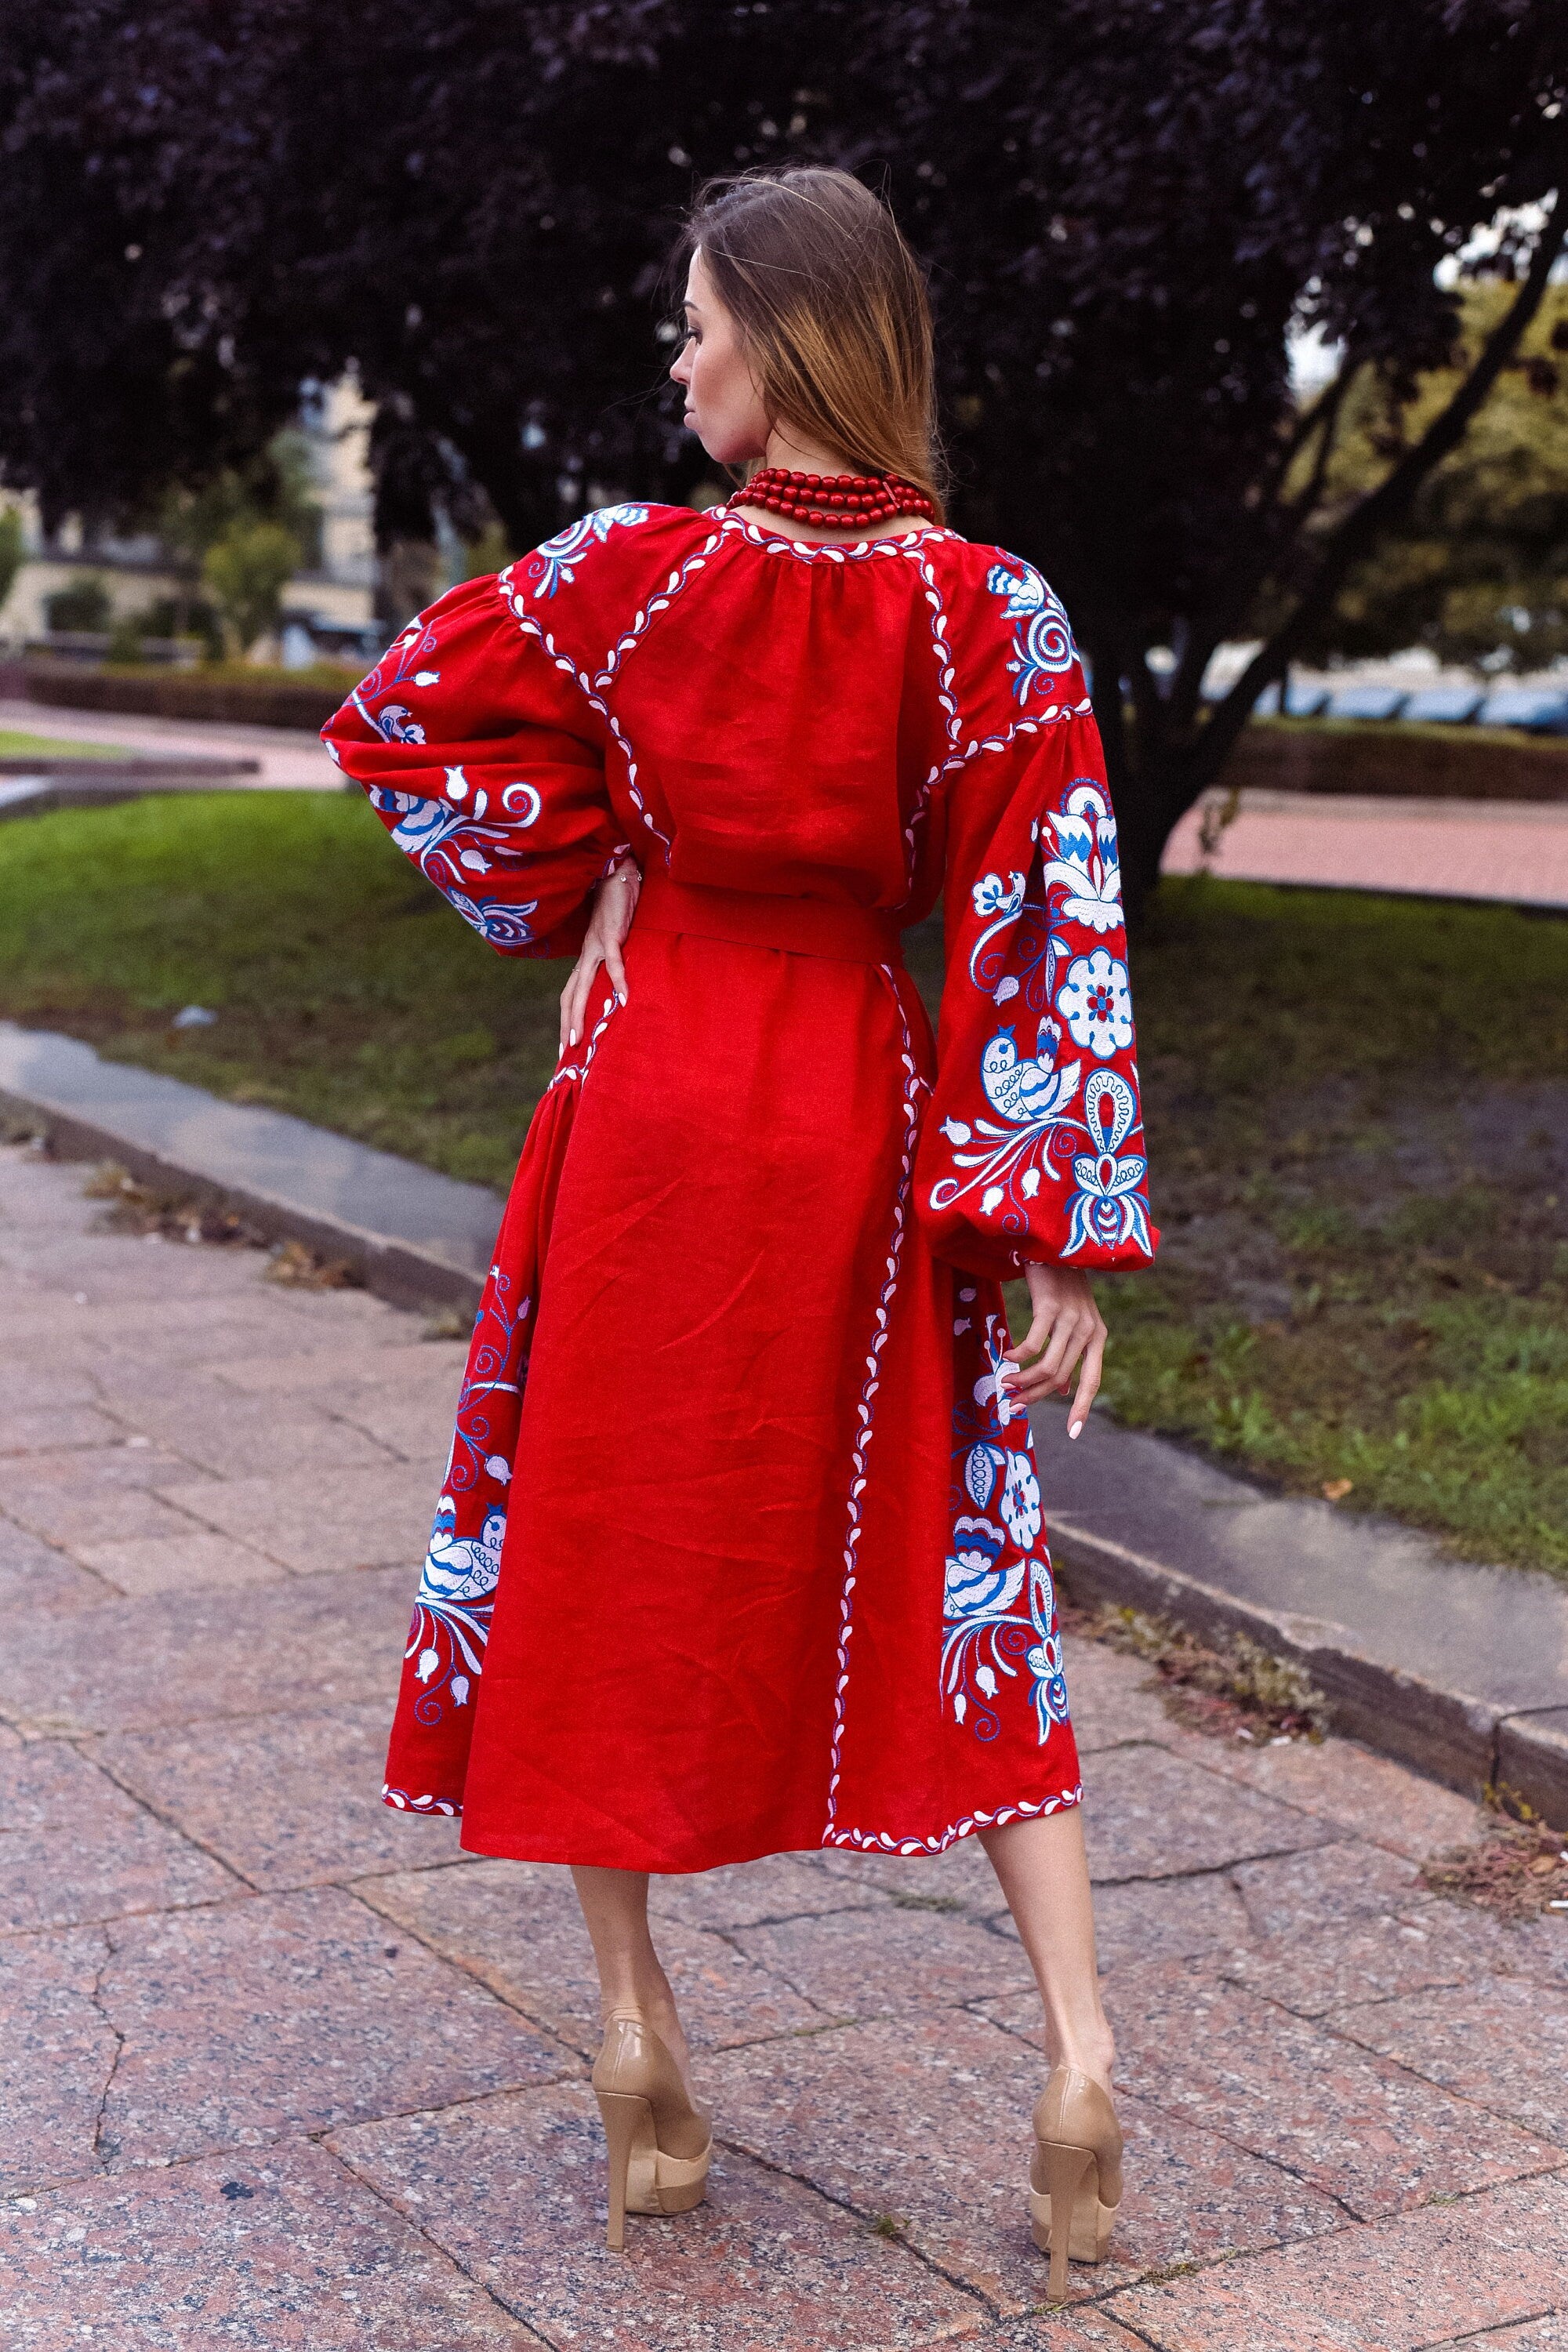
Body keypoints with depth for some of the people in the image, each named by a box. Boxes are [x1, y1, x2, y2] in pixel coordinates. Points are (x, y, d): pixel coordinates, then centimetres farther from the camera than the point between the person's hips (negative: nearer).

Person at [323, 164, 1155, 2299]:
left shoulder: (639, 567, -9)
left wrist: (578, 882, 6)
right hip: (869, 1105, 1)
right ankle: (1079, 2045, 1)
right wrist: (1065, 1237, -8)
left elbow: (395, 717, -2)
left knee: (609, 1550, 14)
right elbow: (1050, 923, -11)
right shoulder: (988, 609, -7)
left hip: (658, 1092, -1)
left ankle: (641, 2034, 19)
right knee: (946, 1552, 10)